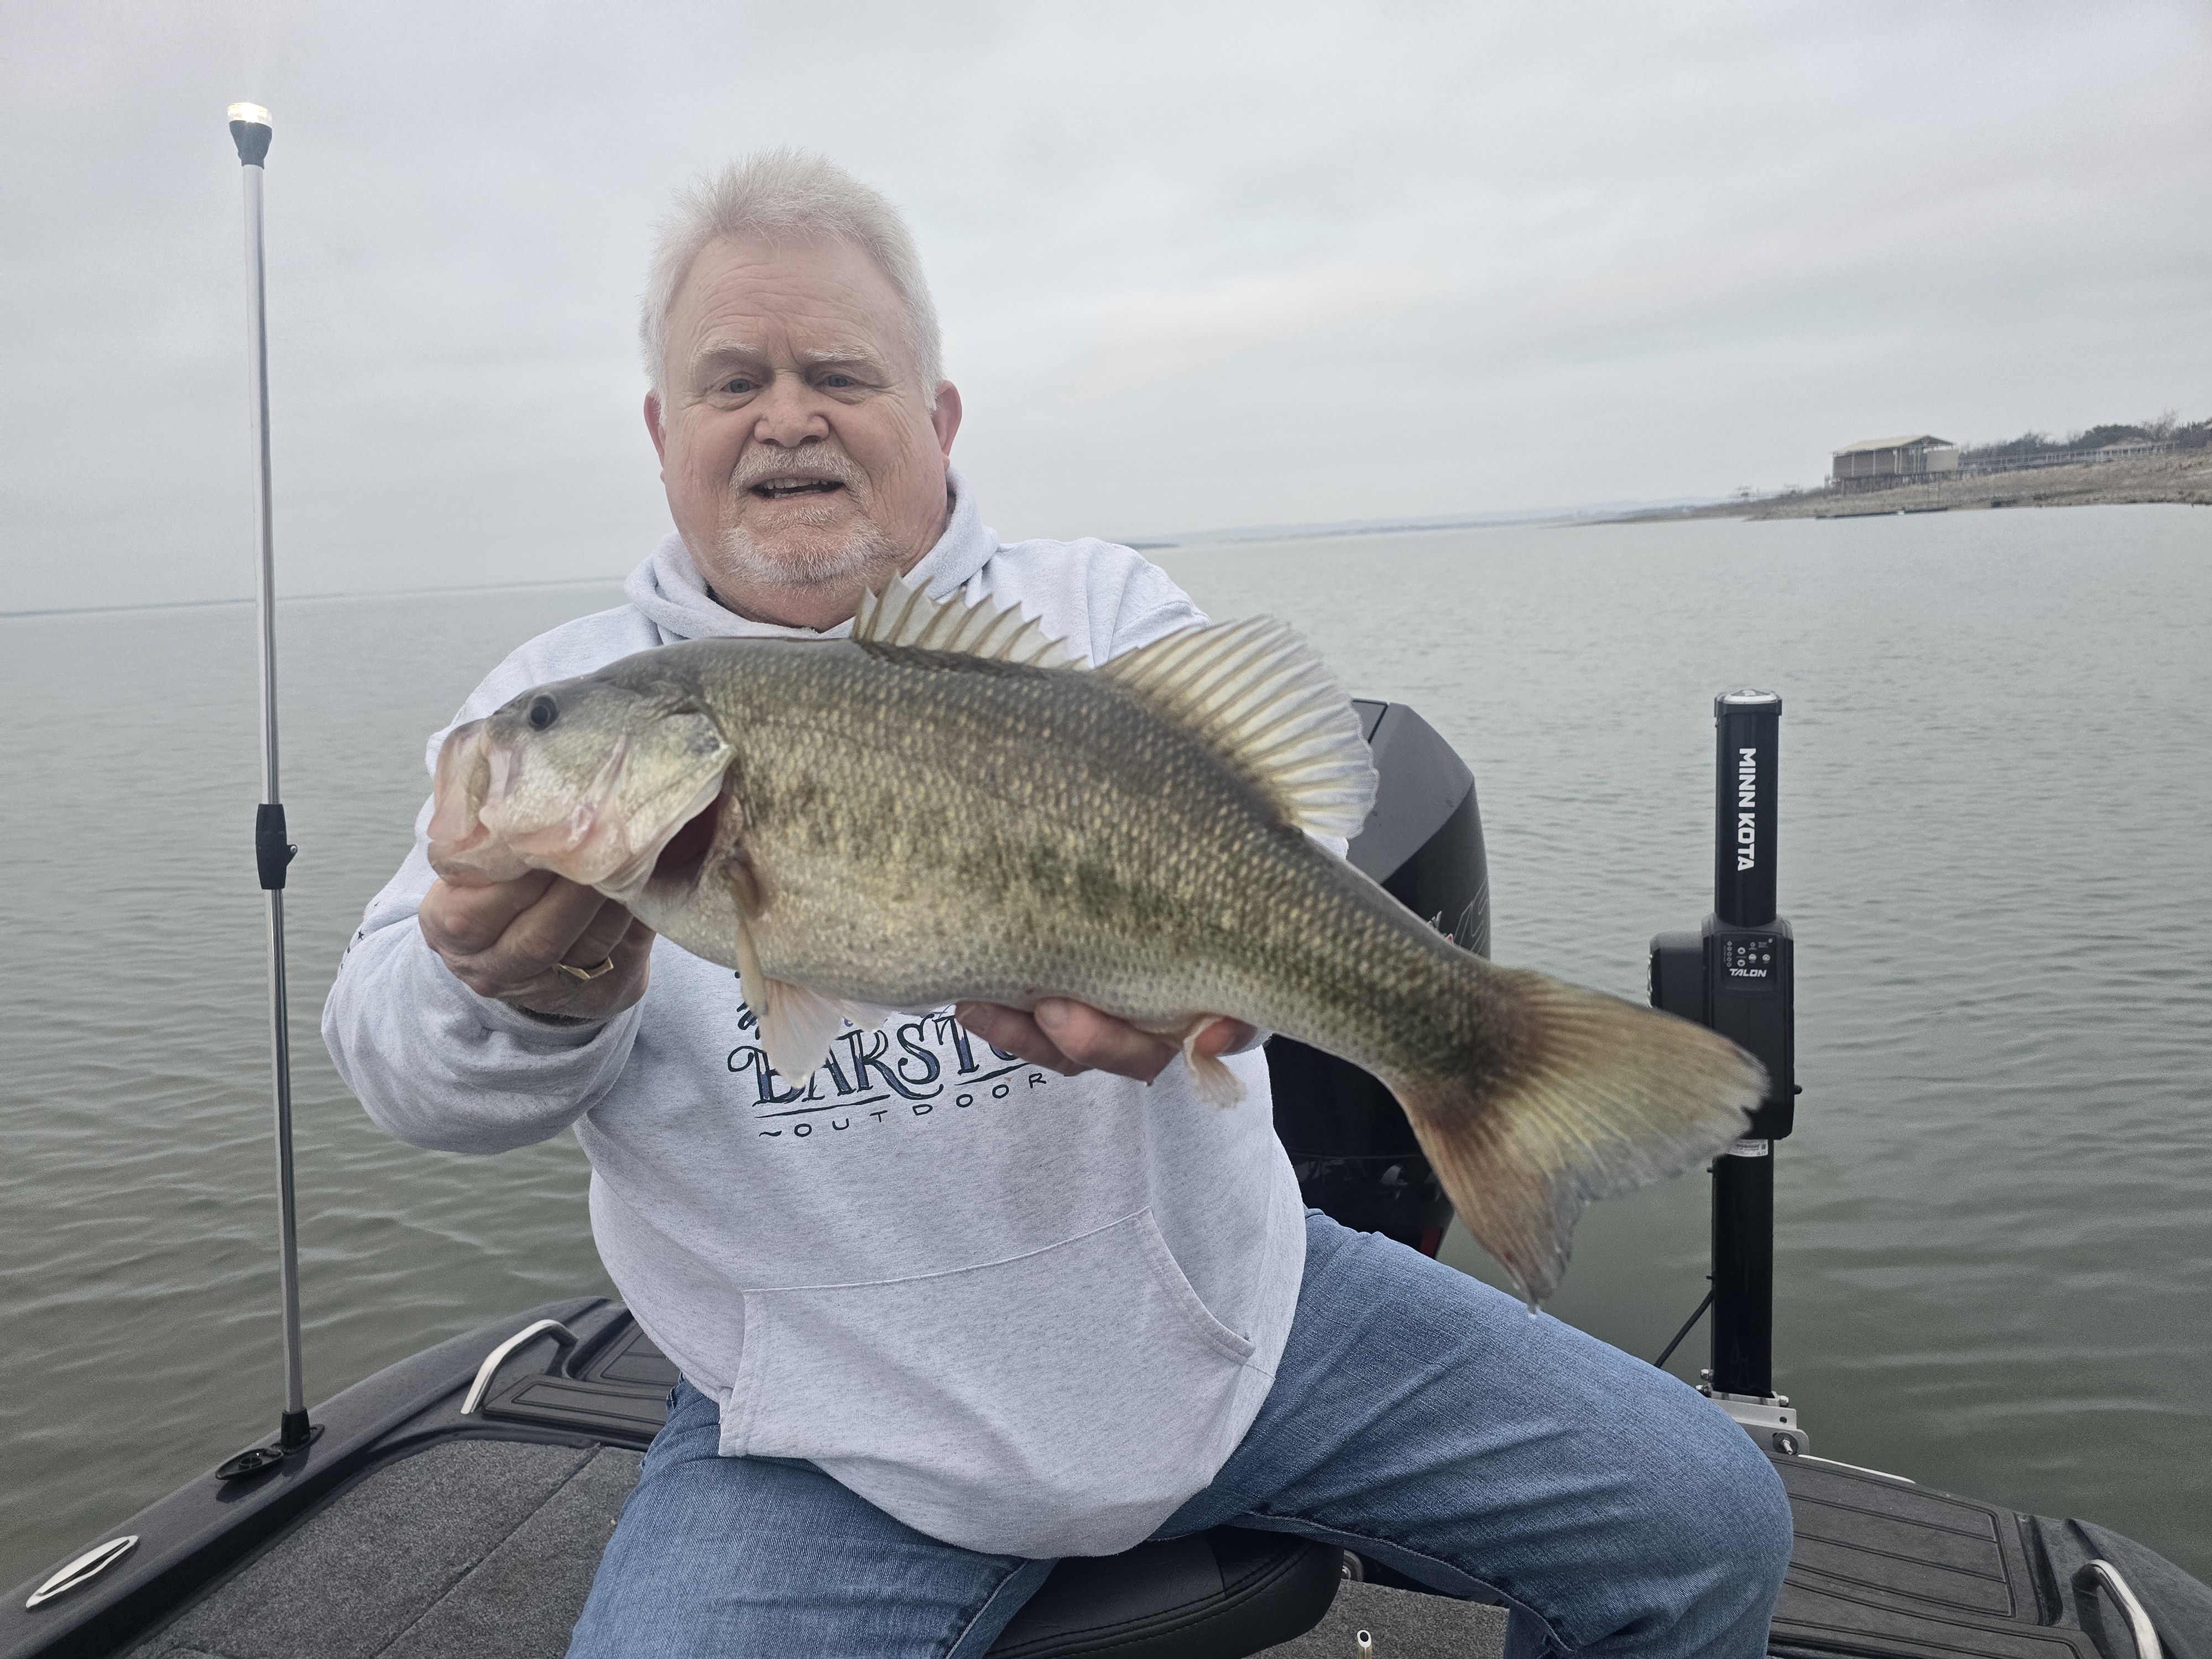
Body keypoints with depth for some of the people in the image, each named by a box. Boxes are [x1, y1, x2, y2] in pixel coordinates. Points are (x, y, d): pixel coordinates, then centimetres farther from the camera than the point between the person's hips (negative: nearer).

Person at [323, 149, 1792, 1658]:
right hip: (839, 1440, 0)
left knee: (1706, 1528, 1)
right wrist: (524, 999, -33)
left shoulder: (1104, 609, 2)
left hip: (1237, 1317, 2)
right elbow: (404, 1063, -8)